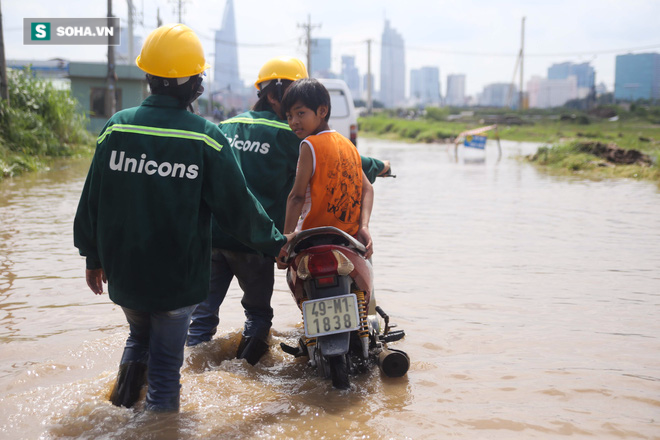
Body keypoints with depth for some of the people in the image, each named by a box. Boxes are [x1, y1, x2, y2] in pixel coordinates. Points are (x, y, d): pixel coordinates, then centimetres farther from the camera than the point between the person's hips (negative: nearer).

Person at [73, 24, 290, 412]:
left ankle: (122, 406, 24)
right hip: (177, 278, -3)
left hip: (122, 274, 4)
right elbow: (238, 206, -8)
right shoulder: (205, 137, -13)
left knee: (139, 337, 29)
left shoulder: (116, 128, -4)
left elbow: (92, 199, 3)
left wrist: (93, 256, 16)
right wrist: (276, 242, 7)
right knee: (166, 361, 9)